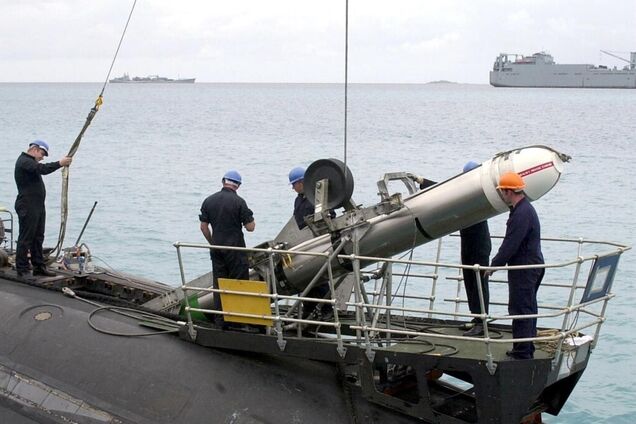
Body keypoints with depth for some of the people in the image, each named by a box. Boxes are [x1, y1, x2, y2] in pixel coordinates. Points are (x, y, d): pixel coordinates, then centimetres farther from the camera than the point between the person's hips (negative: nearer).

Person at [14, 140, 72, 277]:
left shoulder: (30, 162, 22)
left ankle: (39, 267, 19)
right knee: (26, 239, -6)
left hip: (38, 206, 11)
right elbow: (42, 169, -28)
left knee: (38, 238, 13)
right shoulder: (24, 161, -14)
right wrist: (60, 163, -25)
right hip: (27, 207, -11)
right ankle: (22, 270, -1)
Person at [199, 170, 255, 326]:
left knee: (218, 284, 10)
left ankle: (220, 319, 13)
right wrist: (250, 219, 11)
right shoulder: (238, 201, -11)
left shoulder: (209, 201, 4)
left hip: (216, 249, 5)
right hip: (235, 249, -5)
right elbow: (250, 227, -11)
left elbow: (203, 226, 7)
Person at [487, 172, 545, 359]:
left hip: (524, 269, -11)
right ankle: (527, 349, 27)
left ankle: (522, 353, 0)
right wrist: (498, 262, 17)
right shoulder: (525, 209, 13)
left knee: (520, 310, -5)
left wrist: (494, 264, -11)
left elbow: (510, 245, -22)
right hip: (532, 266, 11)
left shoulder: (522, 214, -22)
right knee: (528, 309, 17)